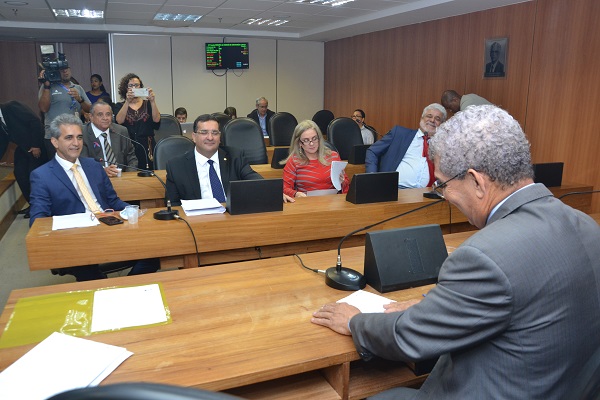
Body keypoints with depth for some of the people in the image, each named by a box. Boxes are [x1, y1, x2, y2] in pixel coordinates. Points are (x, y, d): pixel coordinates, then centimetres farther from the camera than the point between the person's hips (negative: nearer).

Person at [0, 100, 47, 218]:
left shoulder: (12, 107, -13)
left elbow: (35, 121, -21)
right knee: (20, 174, 3)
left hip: (36, 146, -8)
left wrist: (36, 145, -21)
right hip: (22, 148, 8)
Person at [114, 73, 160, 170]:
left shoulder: (147, 104, 11)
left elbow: (156, 120, -6)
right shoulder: (120, 106, 9)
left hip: (147, 148, 1)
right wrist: (127, 102, -20)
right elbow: (119, 121, -10)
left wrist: (153, 102, -18)